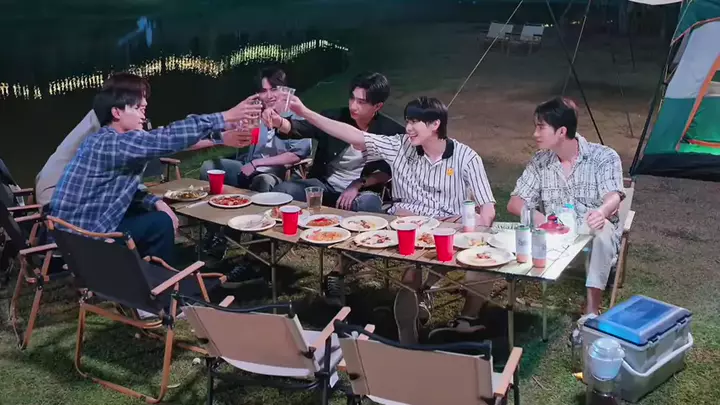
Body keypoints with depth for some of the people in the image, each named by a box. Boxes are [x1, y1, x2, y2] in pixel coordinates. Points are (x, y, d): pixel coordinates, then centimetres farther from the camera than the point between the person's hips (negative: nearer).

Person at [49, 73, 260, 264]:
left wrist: (156, 201, -4)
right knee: (161, 223, -6)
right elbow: (166, 139, -31)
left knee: (152, 212, 17)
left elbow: (124, 189, 14)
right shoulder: (110, 143, -23)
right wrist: (225, 118, -30)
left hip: (79, 230, 10)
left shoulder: (108, 142, 9)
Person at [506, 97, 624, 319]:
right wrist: (542, 220, -20)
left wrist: (601, 212, -50)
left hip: (594, 238, -2)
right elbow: (514, 203, 2)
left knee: (601, 228, -38)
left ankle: (591, 313, -36)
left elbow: (613, 197, -24)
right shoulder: (540, 162, 4)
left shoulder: (604, 157, -7)